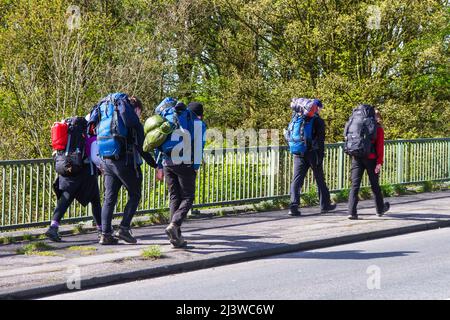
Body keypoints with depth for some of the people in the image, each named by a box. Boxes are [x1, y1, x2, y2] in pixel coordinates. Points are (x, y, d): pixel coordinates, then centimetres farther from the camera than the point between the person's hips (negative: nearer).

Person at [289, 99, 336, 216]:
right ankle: (325, 205, 23)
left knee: (296, 180, -1)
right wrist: (320, 156, -8)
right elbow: (320, 140, -10)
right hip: (313, 154, -3)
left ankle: (294, 205, -17)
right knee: (320, 180, 12)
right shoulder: (318, 121, -5)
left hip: (299, 155, 3)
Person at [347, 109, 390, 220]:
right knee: (375, 185, 13)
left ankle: (352, 212, -14)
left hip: (357, 158, 2)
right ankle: (380, 209, 30)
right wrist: (379, 162, -9)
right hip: (371, 159, -2)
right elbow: (380, 146, -7)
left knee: (355, 185, -2)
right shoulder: (378, 128, 1)